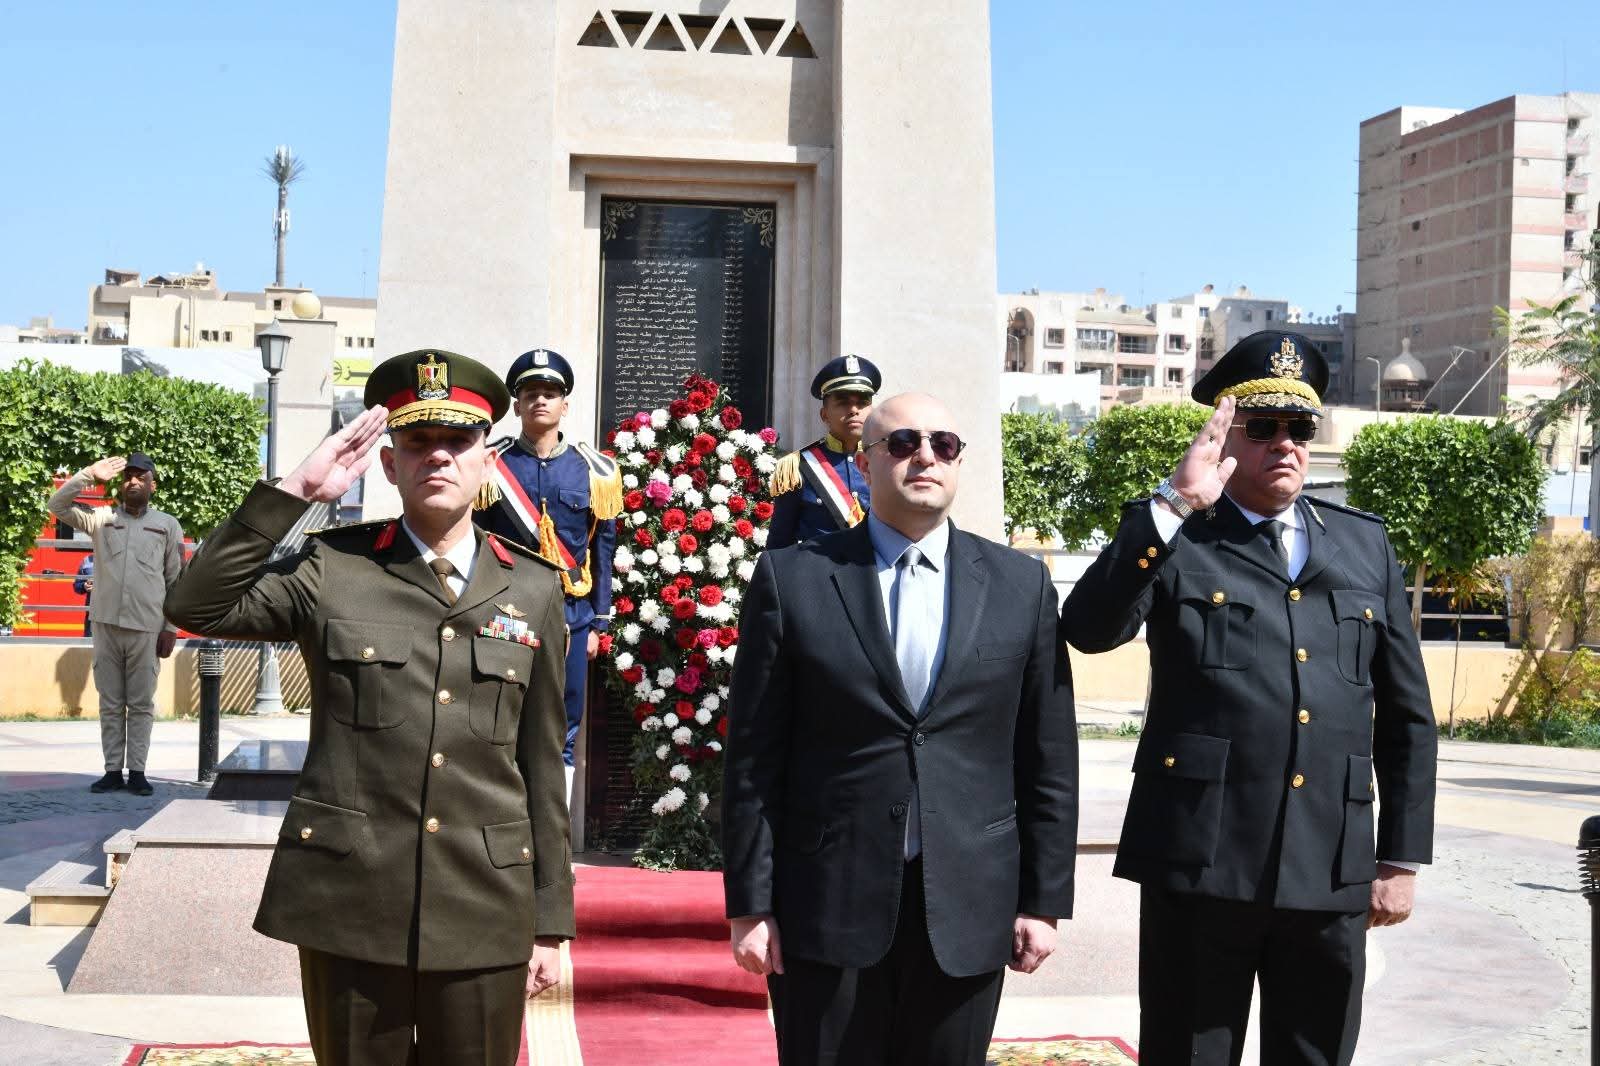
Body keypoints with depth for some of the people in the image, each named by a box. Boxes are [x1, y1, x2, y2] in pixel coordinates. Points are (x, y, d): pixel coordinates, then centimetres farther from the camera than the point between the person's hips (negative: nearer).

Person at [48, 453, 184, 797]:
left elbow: (177, 580, 5)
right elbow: (57, 505, 0)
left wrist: (171, 628, -1)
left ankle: (137, 771, 7)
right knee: (110, 703, 5)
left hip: (147, 628, -1)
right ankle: (113, 770, 10)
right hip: (107, 625, 1)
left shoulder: (167, 525, 6)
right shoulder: (101, 518, 9)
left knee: (141, 704, 2)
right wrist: (90, 473, -8)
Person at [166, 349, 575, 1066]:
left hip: (485, 908, 1)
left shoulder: (534, 590, 7)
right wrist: (294, 491, -10)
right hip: (348, 900, -1)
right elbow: (196, 606, -6)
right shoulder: (332, 568, 4)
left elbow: (540, 764, 8)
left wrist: (550, 920, 7)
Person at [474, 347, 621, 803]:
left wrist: (597, 623, 4)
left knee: (562, 734, 7)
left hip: (570, 617, 2)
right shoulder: (490, 466, 0)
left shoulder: (595, 470, 4)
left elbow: (602, 552, 7)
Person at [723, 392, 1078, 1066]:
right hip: (827, 906, -1)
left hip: (967, 909, 2)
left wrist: (1043, 900, 4)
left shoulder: (1021, 585, 5)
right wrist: (750, 905, -3)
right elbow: (754, 758, -1)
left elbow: (1047, 759, 6)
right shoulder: (793, 579, -1)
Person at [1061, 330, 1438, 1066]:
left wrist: (1402, 858, 10)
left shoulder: (1363, 544, 13)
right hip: (1200, 860, -3)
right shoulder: (1172, 537, 3)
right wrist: (1173, 504, -18)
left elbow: (1407, 716, 14)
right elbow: (1089, 628, -15)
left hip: (1332, 871, 3)